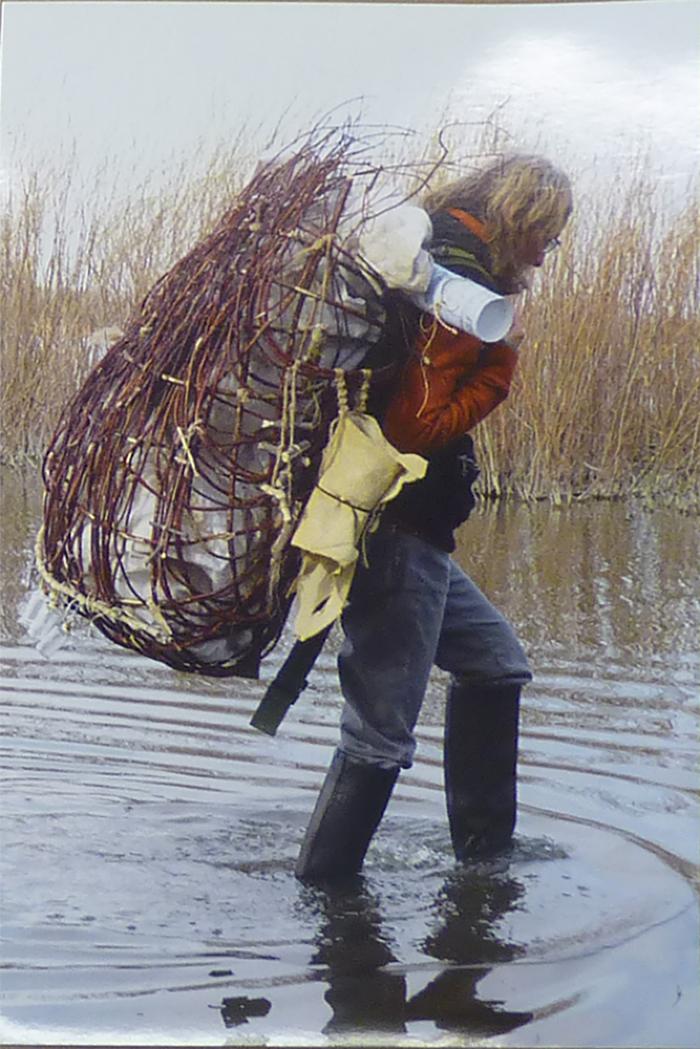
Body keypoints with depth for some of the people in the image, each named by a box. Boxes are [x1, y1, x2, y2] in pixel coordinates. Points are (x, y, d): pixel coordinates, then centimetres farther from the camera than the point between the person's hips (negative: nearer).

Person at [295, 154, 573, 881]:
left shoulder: (439, 264, 13)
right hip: (395, 538, -11)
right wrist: (502, 359, -15)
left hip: (413, 538, 11)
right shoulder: (460, 290, -17)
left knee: (496, 664, 22)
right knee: (382, 733, -2)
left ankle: (485, 846, 33)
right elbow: (415, 427, -23)